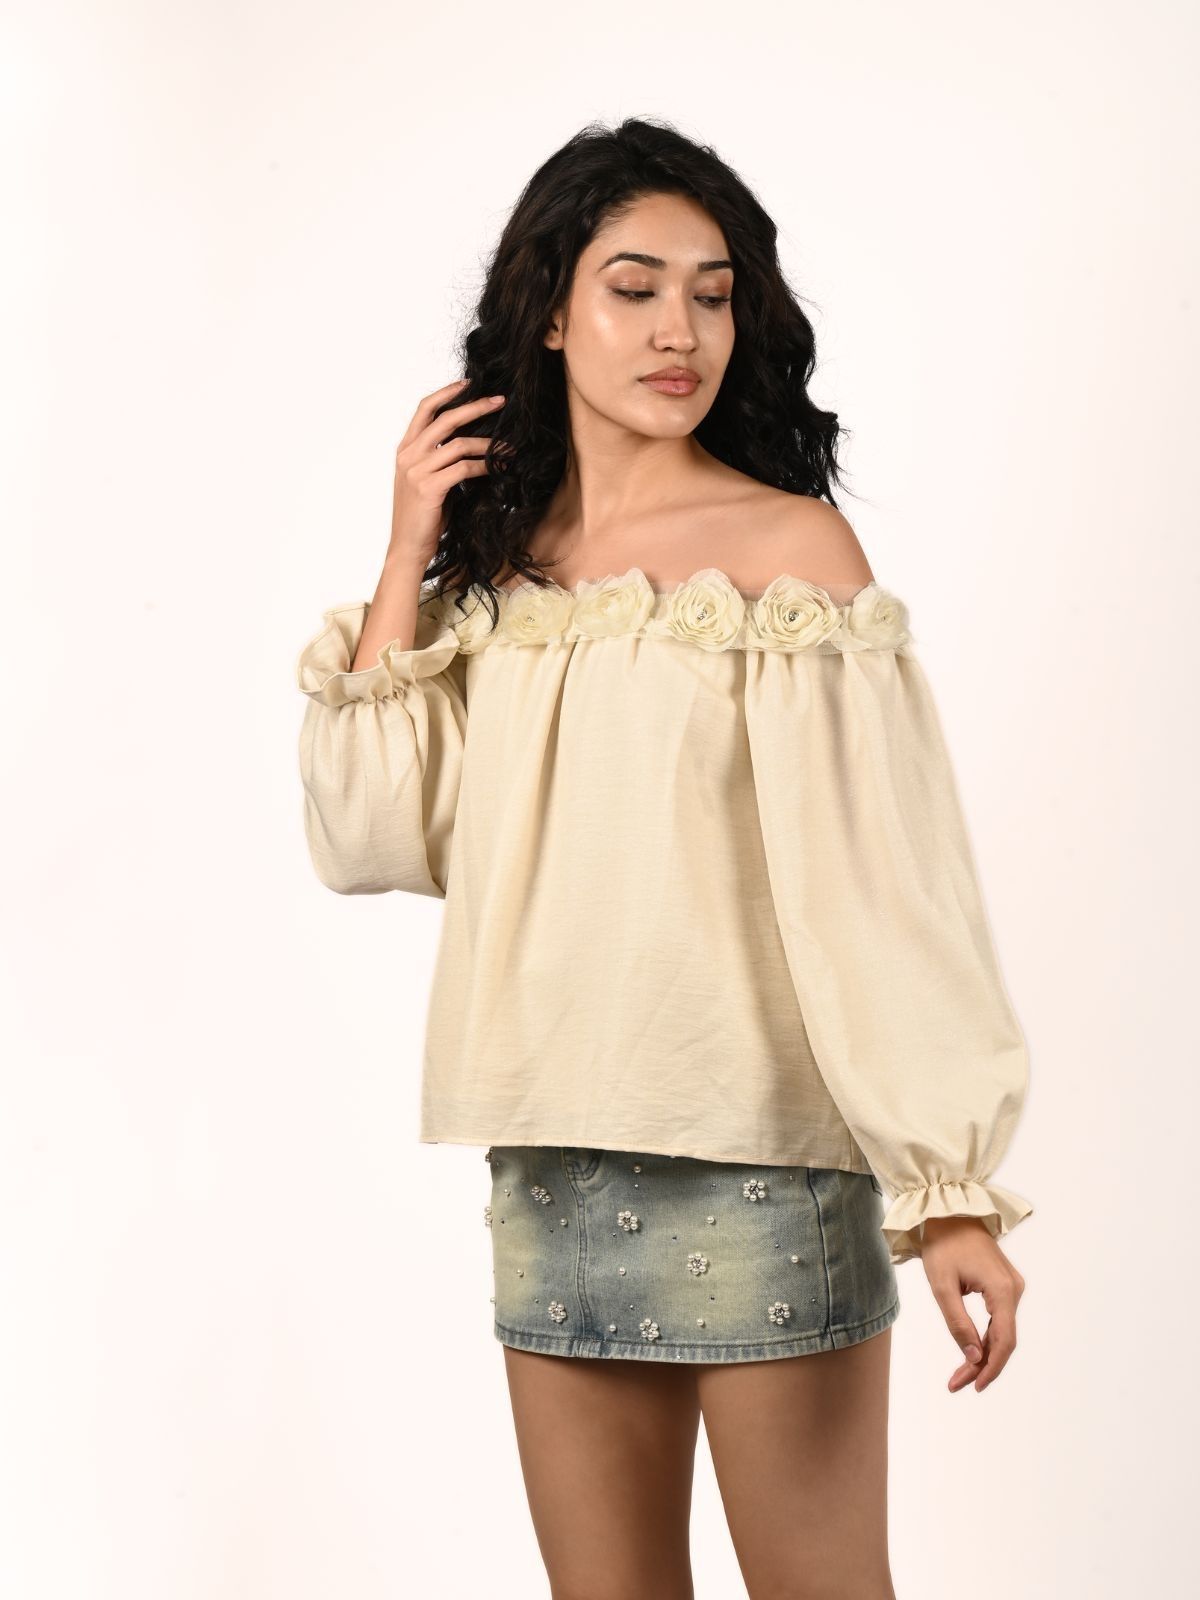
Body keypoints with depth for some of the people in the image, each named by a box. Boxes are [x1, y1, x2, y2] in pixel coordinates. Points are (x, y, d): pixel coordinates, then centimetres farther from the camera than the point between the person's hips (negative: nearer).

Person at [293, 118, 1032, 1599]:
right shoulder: (495, 563, 10)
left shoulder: (788, 547, -5)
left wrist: (949, 1190, -17)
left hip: (758, 1159, -5)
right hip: (548, 1166, 5)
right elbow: (370, 839, 4)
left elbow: (885, 868, -11)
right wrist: (407, 564, 0)